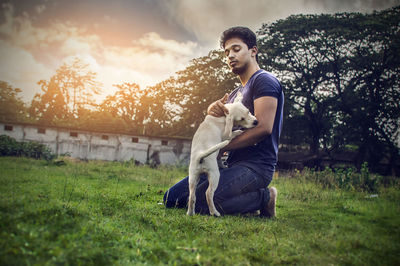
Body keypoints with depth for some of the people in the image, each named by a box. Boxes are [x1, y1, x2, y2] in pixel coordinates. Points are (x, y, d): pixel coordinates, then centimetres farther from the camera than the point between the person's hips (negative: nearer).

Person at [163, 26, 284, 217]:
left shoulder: (264, 80, -4)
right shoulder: (236, 93, 25)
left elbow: (263, 127, -18)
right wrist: (212, 108, -12)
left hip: (255, 166, -9)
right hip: (234, 165, 10)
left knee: (198, 201, -30)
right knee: (172, 198, 4)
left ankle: (263, 197, -9)